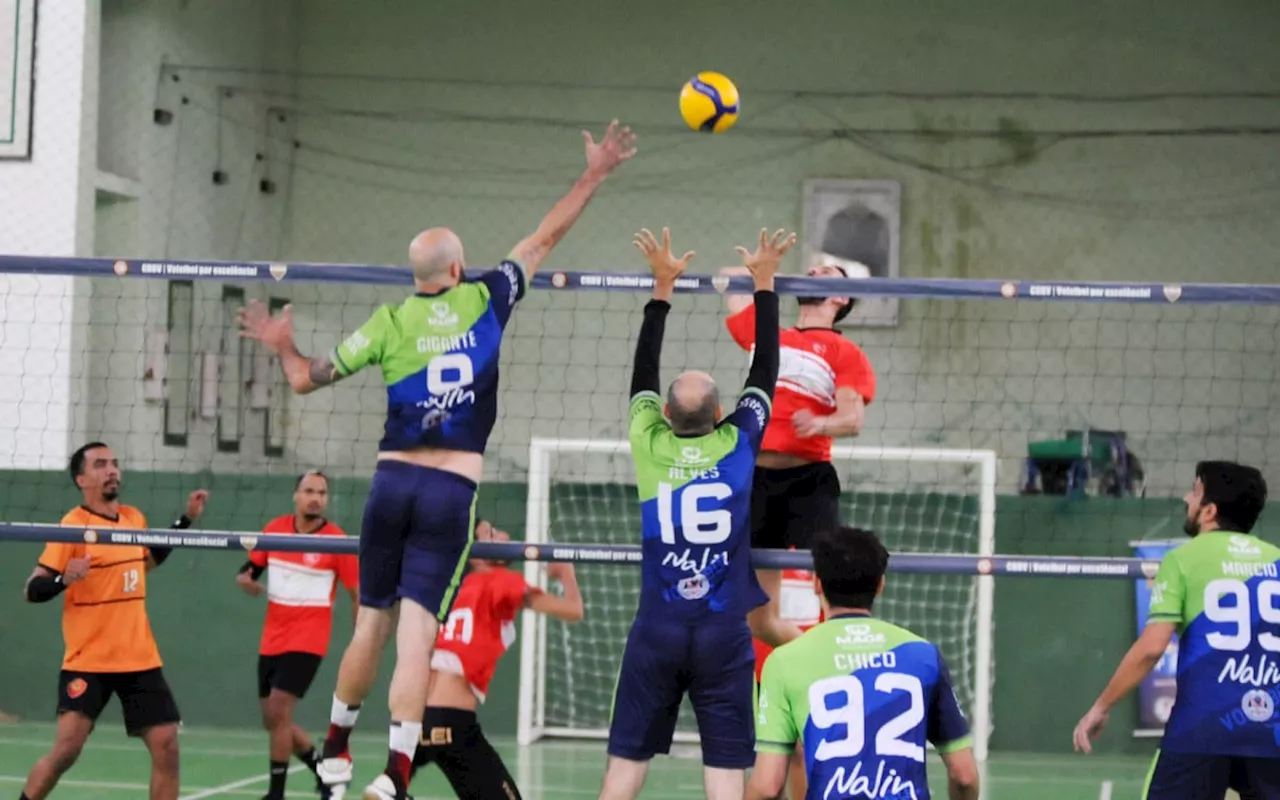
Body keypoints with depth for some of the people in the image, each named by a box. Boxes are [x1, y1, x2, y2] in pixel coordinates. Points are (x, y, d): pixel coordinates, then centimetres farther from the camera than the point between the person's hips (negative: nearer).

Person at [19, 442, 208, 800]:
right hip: (88, 662, -6)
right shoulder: (73, 525, -11)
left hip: (141, 659, 6)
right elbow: (32, 590, -12)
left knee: (166, 747, -2)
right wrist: (64, 579, -32)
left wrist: (185, 521, 22)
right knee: (66, 749, -14)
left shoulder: (134, 518, 8)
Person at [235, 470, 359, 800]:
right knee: (273, 720, 10)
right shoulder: (274, 529, 1)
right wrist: (246, 580, -12)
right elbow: (248, 571, 13)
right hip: (271, 641, 6)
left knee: (278, 713, -16)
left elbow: (357, 595, -3)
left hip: (307, 642, -5)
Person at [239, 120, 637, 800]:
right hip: (453, 490, -2)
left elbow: (307, 379, 9)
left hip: (394, 481, 2)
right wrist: (594, 175, 21)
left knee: (372, 625, 15)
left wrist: (282, 346, 30)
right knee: (417, 636, -7)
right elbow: (546, 238, 12)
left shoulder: (391, 323, 3)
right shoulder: (484, 300, 1)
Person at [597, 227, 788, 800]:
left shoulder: (649, 445, 1)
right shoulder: (738, 446, -2)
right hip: (723, 634, -1)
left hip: (657, 630, 1)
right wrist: (764, 284, 17)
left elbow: (643, 371, 16)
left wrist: (662, 288, 22)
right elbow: (765, 370, 9)